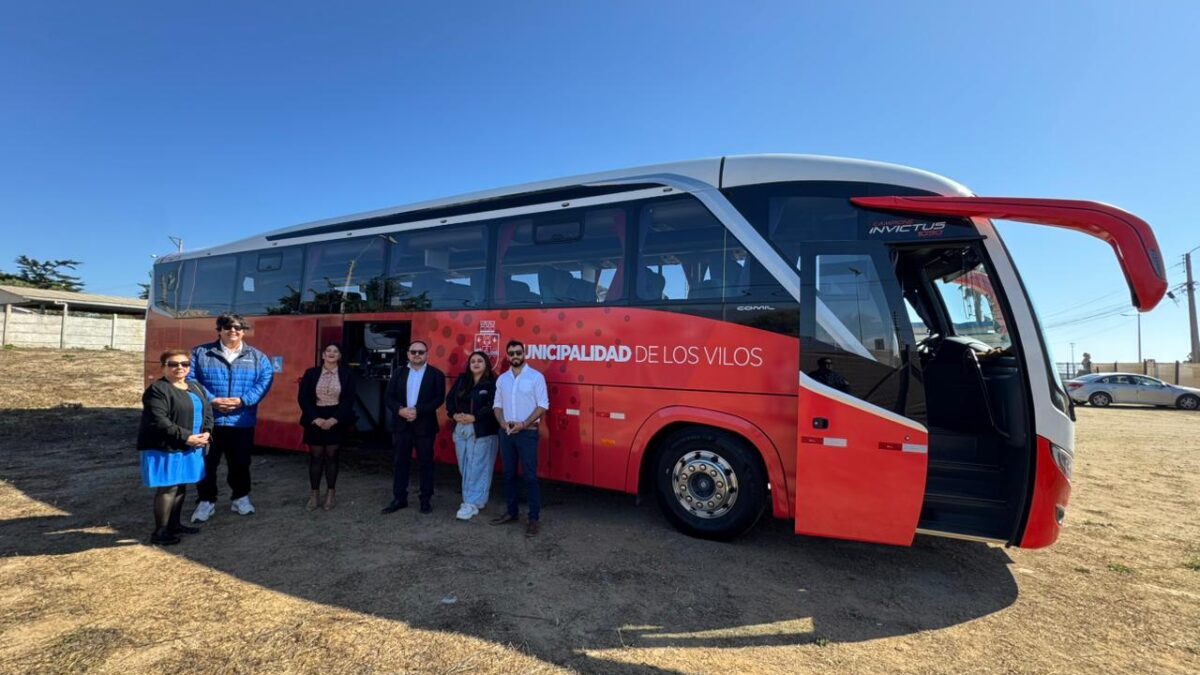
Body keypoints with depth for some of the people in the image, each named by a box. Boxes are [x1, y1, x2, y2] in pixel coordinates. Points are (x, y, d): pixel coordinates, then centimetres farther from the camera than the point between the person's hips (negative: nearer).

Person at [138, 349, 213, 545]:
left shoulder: (196, 388, 14)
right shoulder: (157, 389, -13)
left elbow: (207, 411, 12)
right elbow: (159, 422, -21)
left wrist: (206, 432, -6)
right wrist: (185, 437, -21)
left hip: (189, 449, 8)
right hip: (166, 449, -8)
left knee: (181, 487, 16)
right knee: (167, 489, -3)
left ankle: (174, 524, 29)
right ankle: (160, 532, 8)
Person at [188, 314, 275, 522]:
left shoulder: (257, 357, 5)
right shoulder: (201, 353, 3)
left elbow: (265, 381, -4)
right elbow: (190, 379, -5)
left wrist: (243, 400, -17)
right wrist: (211, 400, -17)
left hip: (242, 421, 1)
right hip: (208, 420, 0)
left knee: (240, 463, 12)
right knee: (206, 463, 9)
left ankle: (240, 497, 27)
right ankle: (206, 500, 24)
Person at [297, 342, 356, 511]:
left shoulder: (347, 374, -1)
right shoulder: (311, 373, 2)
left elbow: (349, 400, -6)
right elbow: (302, 398, -2)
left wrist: (334, 419, -15)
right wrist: (315, 418, -13)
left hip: (336, 421, -1)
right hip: (315, 420, 1)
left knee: (331, 456, 5)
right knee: (315, 457, 5)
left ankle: (331, 494, 17)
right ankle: (315, 495, 16)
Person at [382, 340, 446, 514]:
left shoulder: (436, 374, -1)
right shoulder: (398, 373, 9)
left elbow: (439, 398, -9)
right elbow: (388, 396, 3)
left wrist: (418, 411, -19)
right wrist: (400, 410, -16)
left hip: (424, 425, -3)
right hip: (401, 424, 3)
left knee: (425, 464, 5)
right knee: (400, 462, 9)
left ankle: (426, 500, 15)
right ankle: (399, 499, 21)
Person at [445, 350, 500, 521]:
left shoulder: (492, 383, -7)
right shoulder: (461, 380, 11)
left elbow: (492, 406, -15)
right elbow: (450, 398, 10)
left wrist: (474, 417, -19)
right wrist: (454, 415, -6)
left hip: (482, 431, -6)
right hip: (461, 429, 6)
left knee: (477, 468, -4)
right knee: (465, 467, 11)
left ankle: (472, 504, 1)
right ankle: (477, 499, 23)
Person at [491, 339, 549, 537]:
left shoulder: (536, 376, -5)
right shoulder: (502, 379, 10)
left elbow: (543, 405, -8)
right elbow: (498, 405, 12)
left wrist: (523, 424, -16)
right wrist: (503, 423, -7)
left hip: (527, 432, -5)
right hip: (506, 432, 5)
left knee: (530, 476, -4)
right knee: (509, 474, 12)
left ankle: (534, 518, 2)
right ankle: (511, 512, 25)